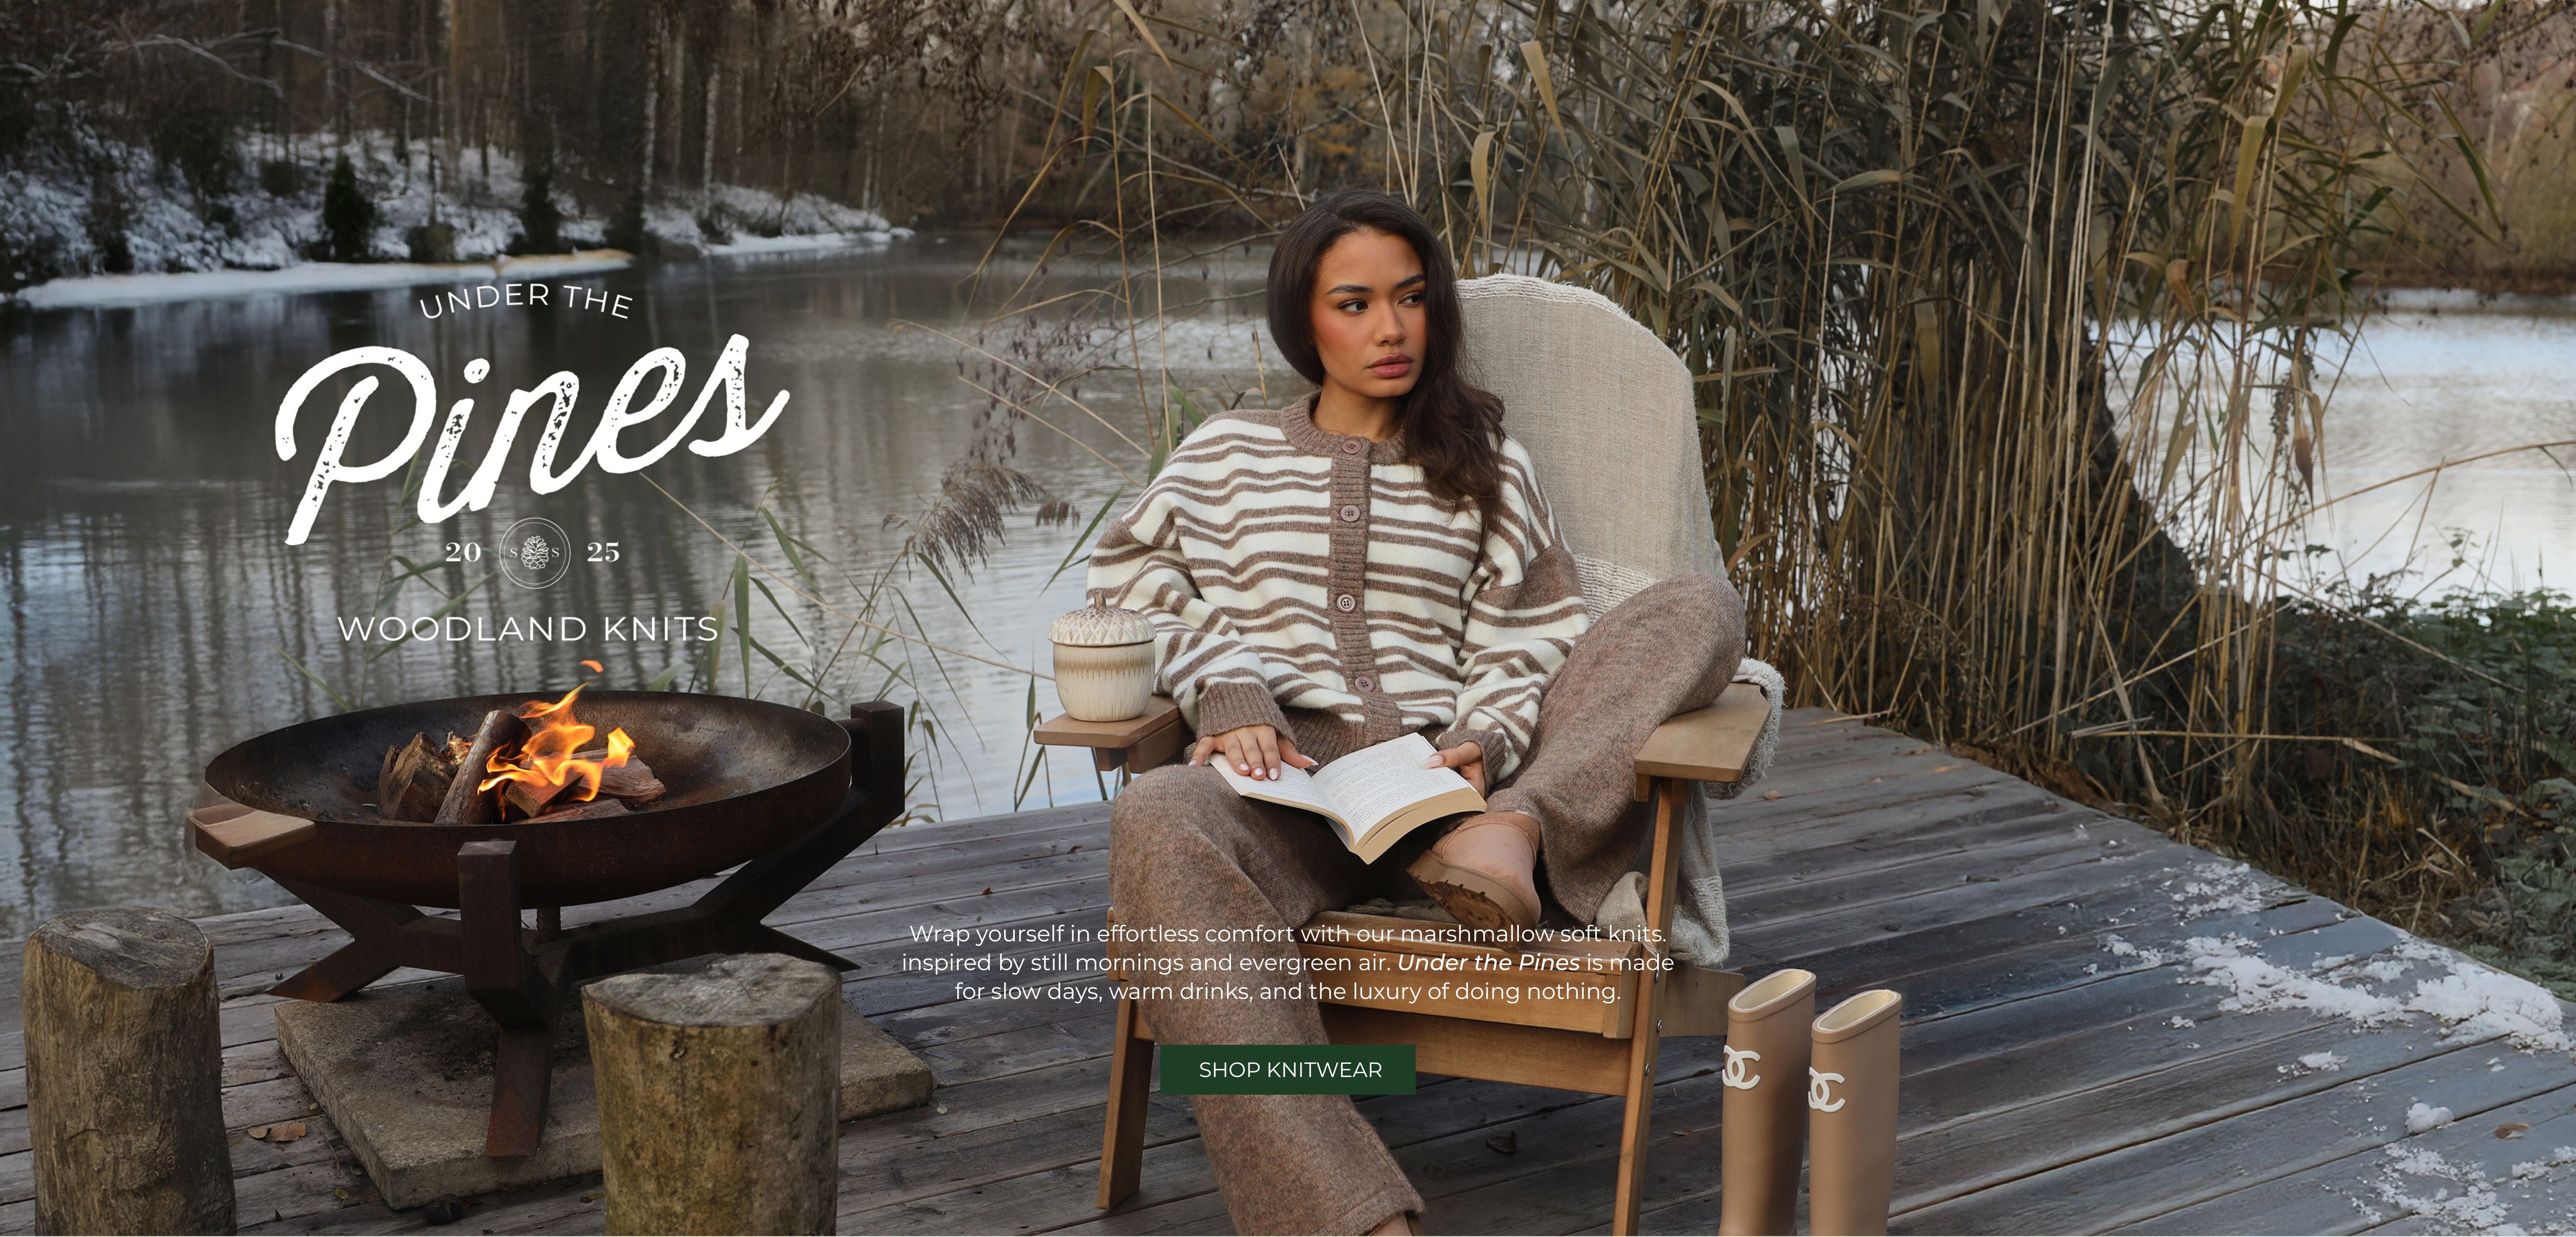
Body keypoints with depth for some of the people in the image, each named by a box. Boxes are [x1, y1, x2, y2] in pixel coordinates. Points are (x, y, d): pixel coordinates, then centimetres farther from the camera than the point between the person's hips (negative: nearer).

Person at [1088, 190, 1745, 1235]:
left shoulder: (1484, 464, 22)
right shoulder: (1228, 453, 21)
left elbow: (1527, 641, 14)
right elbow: (1131, 572, 11)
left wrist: (1481, 741, -8)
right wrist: (1228, 692, -6)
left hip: (1442, 782, 2)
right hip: (1290, 772, -1)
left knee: (1700, 606, -14)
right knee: (1156, 819, -40)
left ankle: (1512, 830, -37)